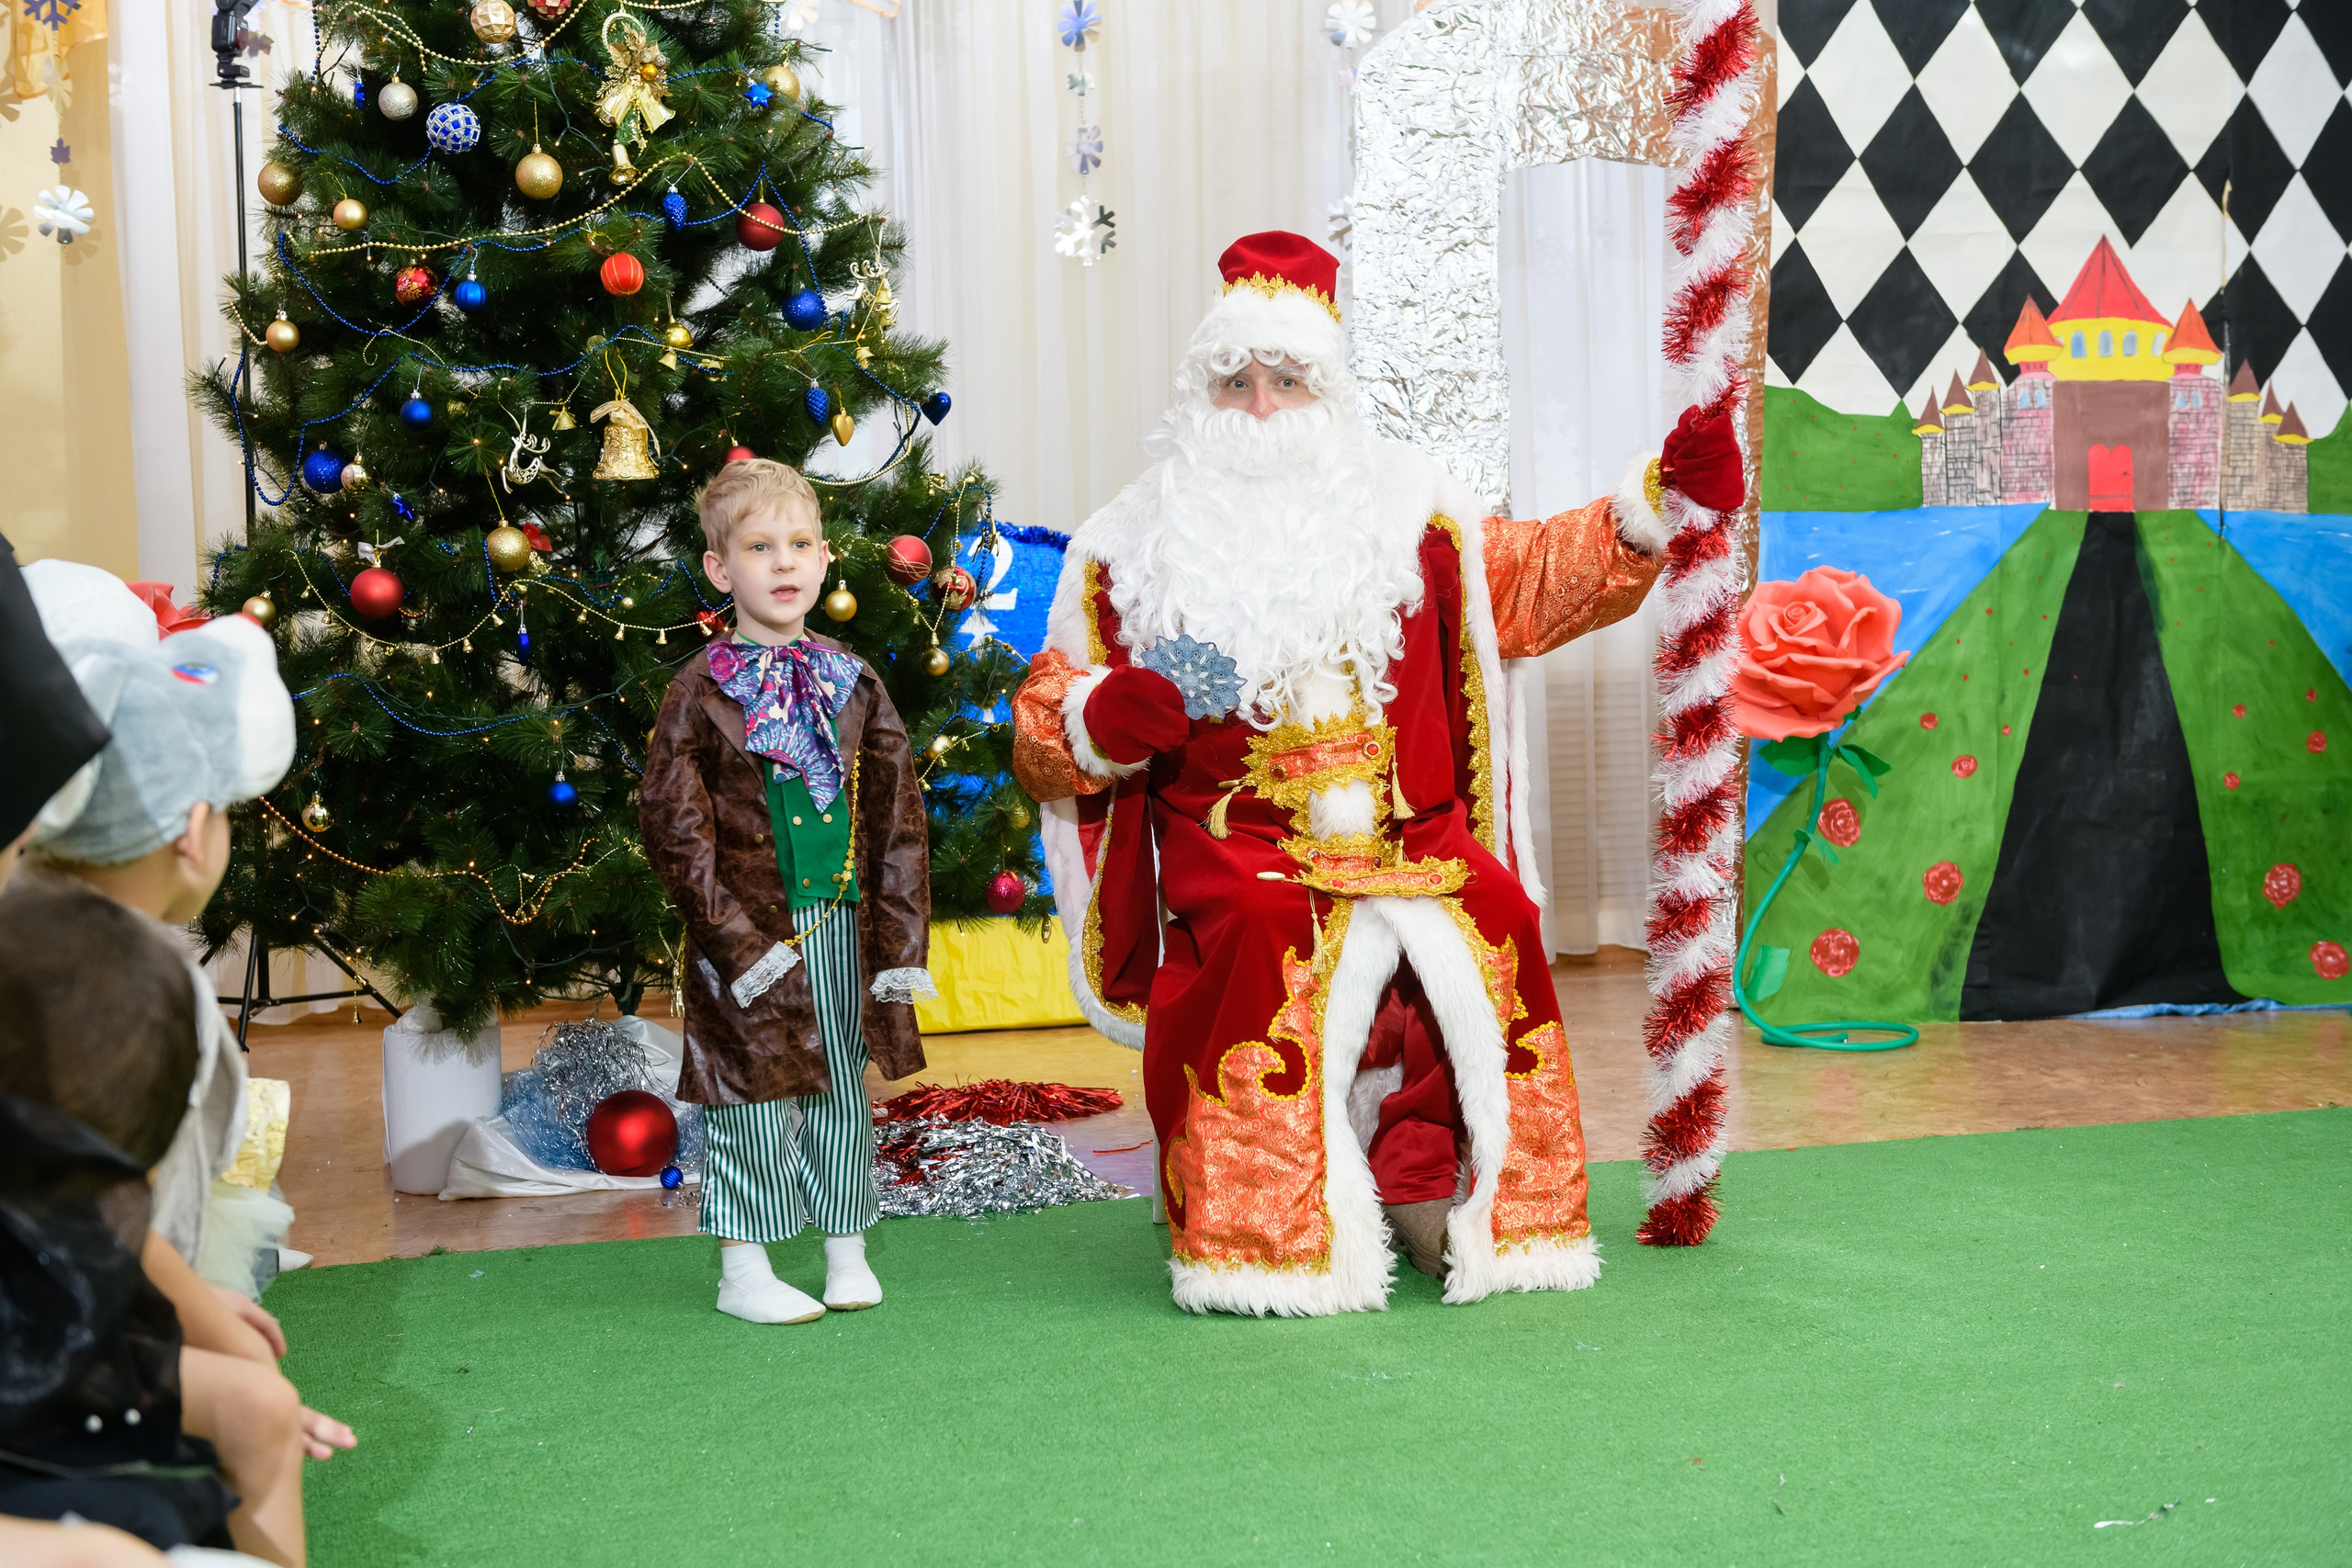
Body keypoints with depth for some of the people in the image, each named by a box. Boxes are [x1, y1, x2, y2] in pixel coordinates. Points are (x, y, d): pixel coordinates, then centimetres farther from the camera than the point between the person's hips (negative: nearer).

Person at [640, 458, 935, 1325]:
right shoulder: (702, 691, -5)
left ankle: (847, 1254, 26)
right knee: (754, 1098, 3)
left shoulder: (852, 683, 6)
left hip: (846, 931, 4)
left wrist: (901, 940, 0)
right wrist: (738, 941, -15)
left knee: (842, 1093, 12)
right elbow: (673, 826, -9)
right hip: (753, 940, -4)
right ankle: (744, 1273, 15)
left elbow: (898, 816, 7)